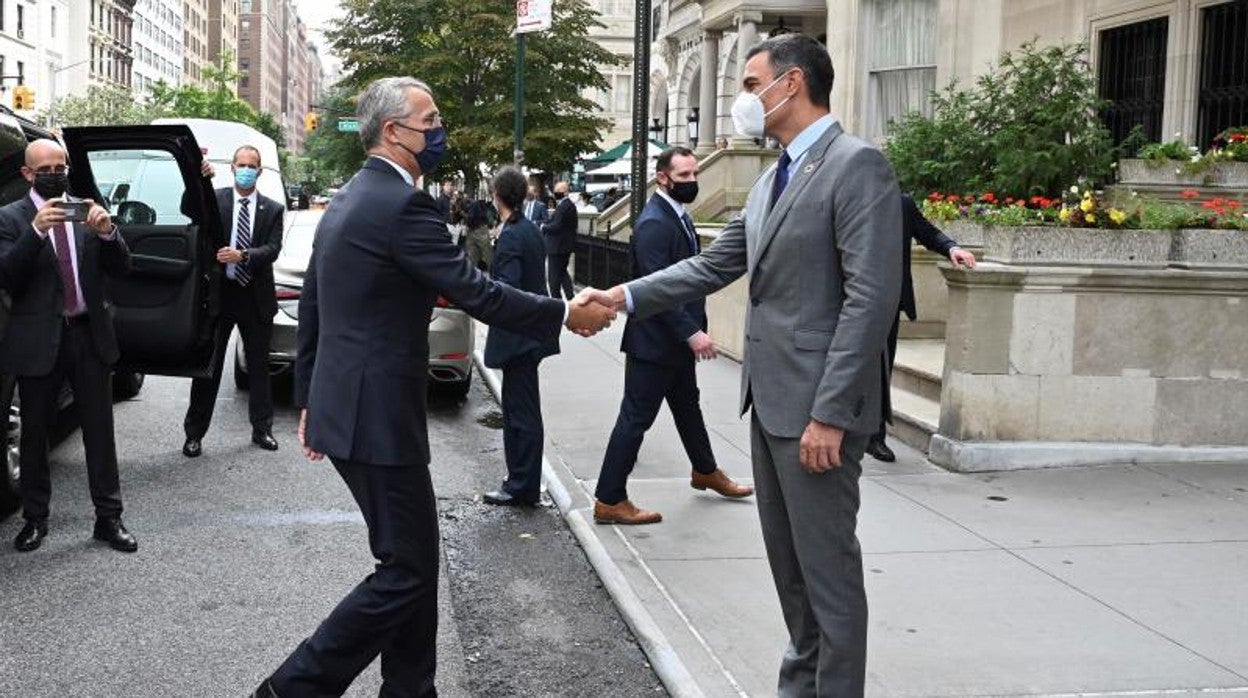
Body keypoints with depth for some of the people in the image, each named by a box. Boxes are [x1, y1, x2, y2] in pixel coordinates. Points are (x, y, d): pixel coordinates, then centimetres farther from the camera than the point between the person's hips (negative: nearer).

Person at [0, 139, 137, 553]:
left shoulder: (89, 212, 7)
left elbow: (121, 269, 4)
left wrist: (107, 232, -16)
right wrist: (36, 231, -26)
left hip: (90, 336, 2)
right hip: (39, 341, -2)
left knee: (100, 430, 6)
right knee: (35, 434, 9)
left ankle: (108, 518, 13)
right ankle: (35, 519, 22)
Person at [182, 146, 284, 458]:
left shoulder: (272, 209, 4)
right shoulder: (214, 199, 1)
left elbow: (272, 249, -6)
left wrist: (242, 255, -23)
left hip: (255, 296, 2)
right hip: (219, 292, -1)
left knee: (259, 364, 11)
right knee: (208, 364, 4)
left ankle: (261, 429, 23)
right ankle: (194, 433, 11)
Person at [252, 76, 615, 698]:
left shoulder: (347, 201, 14)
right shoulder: (402, 204, -17)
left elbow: (311, 307, 18)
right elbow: (474, 292, -18)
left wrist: (308, 399, 24)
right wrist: (566, 315, -8)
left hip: (343, 406, 10)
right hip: (377, 416, -10)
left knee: (414, 559, 17)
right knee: (407, 571, -1)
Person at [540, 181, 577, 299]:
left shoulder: (562, 207, -21)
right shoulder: (571, 205, 9)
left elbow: (556, 226, -25)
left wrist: (544, 227, -8)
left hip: (557, 247, -10)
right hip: (567, 245, 10)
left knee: (554, 276, 0)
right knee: (563, 271, 20)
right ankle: (570, 296, 16)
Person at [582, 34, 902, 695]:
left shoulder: (857, 164, -13)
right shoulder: (772, 179, 16)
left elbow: (870, 297, -20)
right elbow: (714, 264, 20)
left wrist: (830, 413, -23)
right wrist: (626, 295, 10)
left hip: (816, 405, -9)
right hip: (769, 399, 9)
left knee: (828, 567, 0)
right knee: (788, 562, 18)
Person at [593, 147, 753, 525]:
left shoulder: (679, 216, 10)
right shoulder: (654, 223, -21)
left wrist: (694, 329, 14)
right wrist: (692, 332, -30)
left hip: (678, 339, 10)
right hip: (654, 341, -10)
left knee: (687, 405, 26)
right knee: (636, 417, -3)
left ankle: (705, 471, 46)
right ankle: (609, 501, 5)